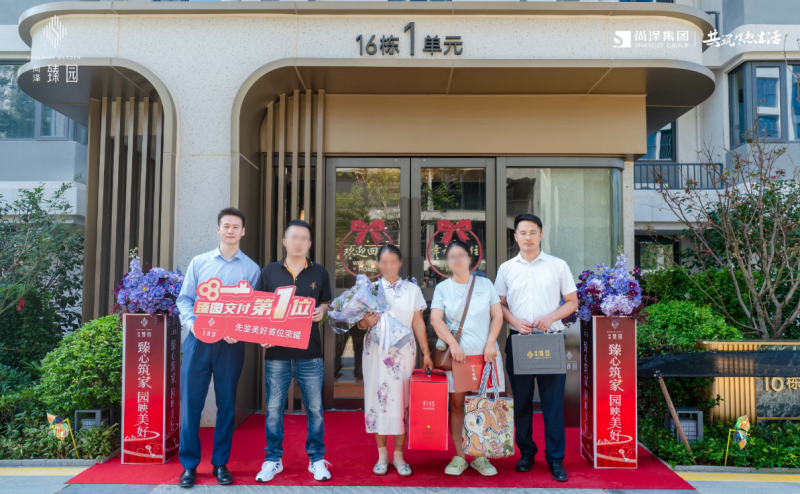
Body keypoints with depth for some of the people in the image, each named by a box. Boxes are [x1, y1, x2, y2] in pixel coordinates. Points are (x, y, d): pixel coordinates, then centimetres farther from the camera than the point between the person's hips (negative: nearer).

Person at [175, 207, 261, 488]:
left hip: (231, 344, 0)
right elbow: (184, 299, 7)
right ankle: (189, 465, 13)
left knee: (226, 404, 7)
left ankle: (220, 464, 20)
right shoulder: (199, 263, 9)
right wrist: (191, 323, -11)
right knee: (191, 402, 1)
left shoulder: (251, 269, 6)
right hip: (198, 340, 0)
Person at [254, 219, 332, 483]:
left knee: (314, 408, 6)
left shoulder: (319, 273, 5)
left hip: (310, 353, 0)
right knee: (273, 408, 7)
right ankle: (273, 459, 21)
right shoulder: (269, 272, 3)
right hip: (276, 352, 0)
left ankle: (316, 458, 20)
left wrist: (321, 311, -8)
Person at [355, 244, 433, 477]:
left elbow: (418, 323, 8)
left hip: (404, 351, 0)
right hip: (376, 351, 0)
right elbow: (361, 323, 6)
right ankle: (382, 455, 12)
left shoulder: (412, 289, 8)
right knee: (377, 396, 0)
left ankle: (398, 455, 10)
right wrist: (366, 322, -17)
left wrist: (426, 352, 3)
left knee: (402, 398, -1)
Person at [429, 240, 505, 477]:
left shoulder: (485, 284, 10)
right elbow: (436, 319, -2)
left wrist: (491, 343, -6)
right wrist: (452, 344, -14)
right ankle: (460, 457, 10)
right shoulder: (442, 288, 8)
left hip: (484, 354, 0)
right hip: (455, 354, 0)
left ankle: (480, 457, 11)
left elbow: (497, 315, 7)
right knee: (457, 405, 1)